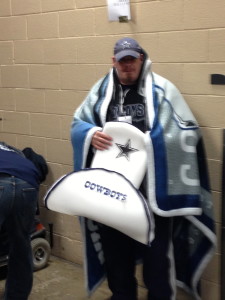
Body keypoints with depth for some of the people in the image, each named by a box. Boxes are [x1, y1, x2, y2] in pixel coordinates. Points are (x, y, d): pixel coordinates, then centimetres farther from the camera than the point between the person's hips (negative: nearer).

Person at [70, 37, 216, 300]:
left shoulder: (161, 89, -3)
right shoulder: (101, 89, 10)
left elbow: (187, 132, -7)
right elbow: (77, 124, 10)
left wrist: (154, 141, -21)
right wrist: (91, 134, -12)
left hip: (152, 187, -4)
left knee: (156, 249, 5)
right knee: (115, 247, 16)